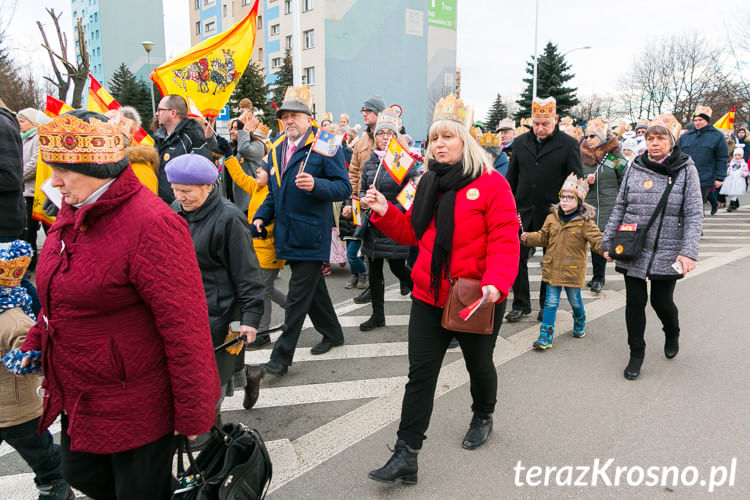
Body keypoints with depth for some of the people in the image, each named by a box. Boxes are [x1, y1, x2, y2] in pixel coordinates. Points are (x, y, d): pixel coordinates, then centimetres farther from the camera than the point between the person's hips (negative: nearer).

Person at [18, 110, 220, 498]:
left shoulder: (150, 224, -25)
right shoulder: (72, 213, 3)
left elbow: (185, 324, -26)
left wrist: (194, 416, -21)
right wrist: (34, 344, 13)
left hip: (133, 408, -9)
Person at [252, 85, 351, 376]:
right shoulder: (276, 149, 13)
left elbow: (343, 187, -13)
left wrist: (315, 185, -30)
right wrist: (261, 216, 8)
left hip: (311, 235, -7)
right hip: (288, 234, 7)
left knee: (298, 296, -4)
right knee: (312, 286, 19)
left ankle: (281, 357, 2)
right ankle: (332, 333, 37)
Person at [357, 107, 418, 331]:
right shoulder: (369, 163, 9)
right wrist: (364, 200, -4)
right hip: (374, 225, 5)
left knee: (397, 268, 0)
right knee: (374, 271, 10)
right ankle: (378, 315, 23)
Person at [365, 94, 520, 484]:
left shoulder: (491, 183, -11)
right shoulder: (429, 185, 8)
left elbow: (505, 240, -18)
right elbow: (412, 233, 13)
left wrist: (495, 283, -32)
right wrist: (384, 212, -2)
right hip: (429, 297, 5)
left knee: (478, 364, 19)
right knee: (420, 374, 3)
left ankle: (483, 416, 50)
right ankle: (406, 455, 10)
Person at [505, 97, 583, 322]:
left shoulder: (568, 144, -3)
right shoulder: (520, 142, 7)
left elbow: (577, 180, -1)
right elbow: (511, 177, 12)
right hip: (523, 211, 3)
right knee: (517, 258, 4)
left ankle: (546, 304, 24)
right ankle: (521, 304, 18)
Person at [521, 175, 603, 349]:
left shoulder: (585, 221, -8)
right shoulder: (552, 218, 3)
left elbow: (597, 240, -12)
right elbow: (543, 237, 11)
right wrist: (529, 238, -5)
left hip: (573, 269, -2)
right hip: (553, 268, 2)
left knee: (575, 300, 15)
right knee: (551, 301, 3)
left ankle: (580, 323, 46)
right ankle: (546, 335, 7)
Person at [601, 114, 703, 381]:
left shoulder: (686, 169, -3)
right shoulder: (635, 168, 3)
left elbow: (694, 214, -7)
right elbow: (619, 208, 8)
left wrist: (689, 251, -17)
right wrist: (608, 242, 7)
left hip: (667, 253, -2)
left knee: (662, 301, 6)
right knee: (634, 301, 5)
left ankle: (672, 333, 41)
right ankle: (636, 352, 24)